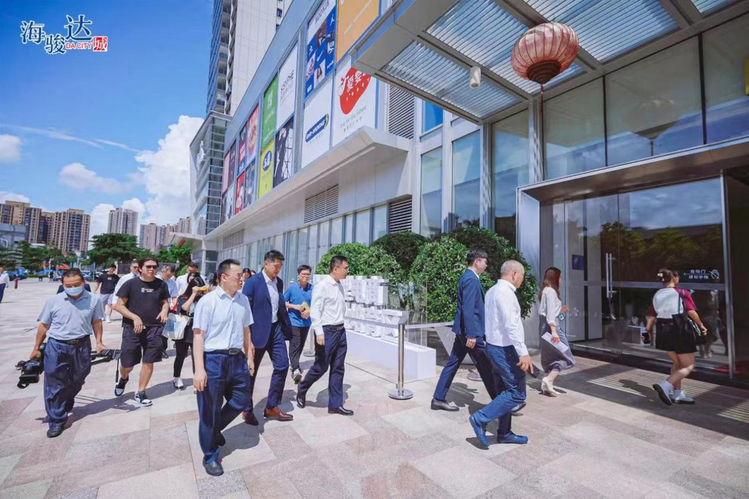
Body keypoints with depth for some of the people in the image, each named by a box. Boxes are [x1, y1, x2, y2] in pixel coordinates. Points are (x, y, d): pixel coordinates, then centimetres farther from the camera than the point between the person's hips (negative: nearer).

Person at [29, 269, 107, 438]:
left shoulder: (94, 300, -5)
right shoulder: (53, 301, -5)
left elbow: (96, 322, 4)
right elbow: (44, 325, 4)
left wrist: (99, 342, 0)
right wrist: (36, 348, 8)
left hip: (82, 346, 1)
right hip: (56, 346, -1)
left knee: (76, 381, 16)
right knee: (55, 384, 3)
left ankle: (64, 407, 42)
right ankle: (57, 420, 15)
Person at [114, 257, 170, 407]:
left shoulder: (161, 284, 2)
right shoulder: (131, 284, -5)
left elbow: (165, 302, 14)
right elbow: (119, 306, -4)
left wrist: (165, 310, -9)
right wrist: (135, 317, -16)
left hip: (154, 329, 2)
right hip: (132, 328, -1)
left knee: (148, 362, 5)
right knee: (127, 364, 7)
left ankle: (140, 393, 24)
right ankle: (123, 379, 44)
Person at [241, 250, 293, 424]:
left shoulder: (279, 282, 7)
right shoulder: (252, 282, -13)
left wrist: (287, 328, 12)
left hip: (276, 329, 6)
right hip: (259, 331, -6)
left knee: (282, 366, 6)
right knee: (251, 371, 9)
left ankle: (272, 407, 22)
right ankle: (247, 410, 29)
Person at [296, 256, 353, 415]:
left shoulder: (340, 286, 9)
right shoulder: (322, 285, -14)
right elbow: (314, 311, -18)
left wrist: (340, 328, 14)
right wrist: (319, 332, -22)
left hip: (340, 330, 8)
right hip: (326, 331, -7)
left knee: (338, 369, 11)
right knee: (321, 367, 5)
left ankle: (335, 404, 22)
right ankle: (301, 390, 32)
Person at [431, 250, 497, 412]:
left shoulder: (467, 277, 14)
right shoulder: (471, 279, -17)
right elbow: (468, 309, -23)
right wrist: (471, 334, -24)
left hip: (463, 330, 10)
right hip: (469, 330, -10)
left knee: (453, 363, 12)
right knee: (485, 366, 5)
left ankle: (438, 399, 18)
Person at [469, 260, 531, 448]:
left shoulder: (493, 290, 12)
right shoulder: (505, 292, -19)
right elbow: (511, 326, -26)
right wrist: (523, 352, -26)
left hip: (495, 346, 10)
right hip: (505, 349, -10)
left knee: (505, 391, 16)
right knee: (517, 393, -1)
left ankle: (504, 433, 26)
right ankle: (481, 418, 1)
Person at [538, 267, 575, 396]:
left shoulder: (545, 291, 18)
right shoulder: (551, 291, -11)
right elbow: (550, 312, -20)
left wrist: (560, 311, 24)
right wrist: (554, 331, -26)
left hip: (545, 326, 9)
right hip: (551, 325, -9)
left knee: (551, 356, 13)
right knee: (564, 356, -3)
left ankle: (548, 386, 16)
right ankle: (548, 380, -11)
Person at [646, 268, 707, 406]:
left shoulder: (657, 295, 9)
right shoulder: (682, 293, -7)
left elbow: (652, 316, 7)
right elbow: (691, 312, -17)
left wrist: (648, 330, 12)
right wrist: (701, 326, -3)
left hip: (663, 331, 6)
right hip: (679, 331, -6)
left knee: (676, 363, 22)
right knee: (689, 366, 6)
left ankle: (677, 394, 23)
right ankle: (665, 386, -13)